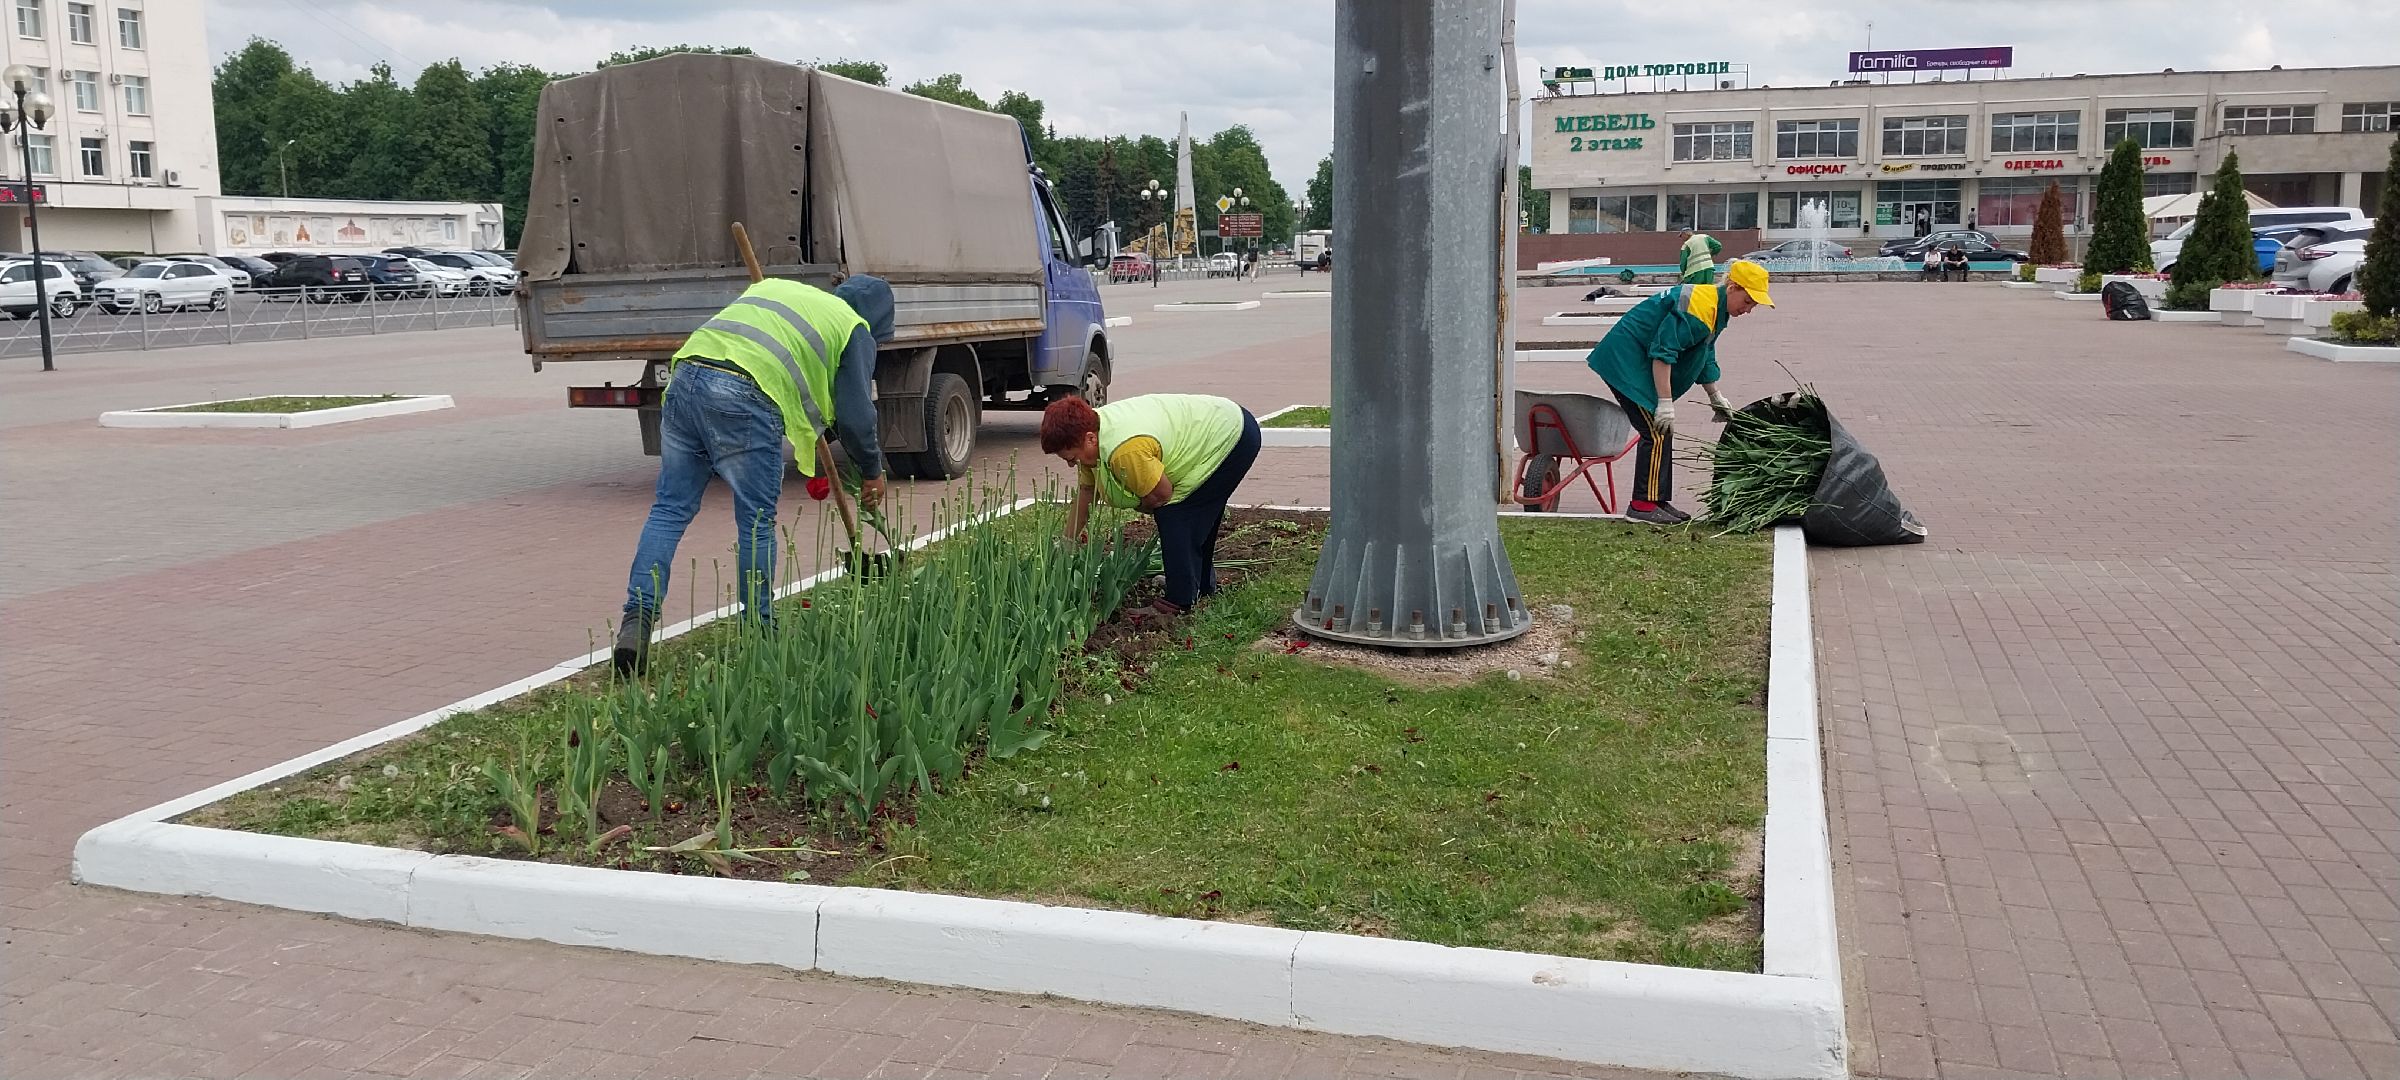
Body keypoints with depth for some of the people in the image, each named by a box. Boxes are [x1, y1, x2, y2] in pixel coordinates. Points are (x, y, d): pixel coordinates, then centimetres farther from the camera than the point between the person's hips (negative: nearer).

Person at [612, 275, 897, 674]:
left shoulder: (773, 286, 35)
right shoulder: (854, 329, 16)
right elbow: (855, 414, 12)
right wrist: (872, 470, 28)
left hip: (685, 375, 6)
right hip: (745, 399, -6)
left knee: (670, 510, 11)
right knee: (757, 523, 7)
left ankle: (636, 621, 2)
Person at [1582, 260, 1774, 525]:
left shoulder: (1716, 308, 12)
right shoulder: (1698, 305, -22)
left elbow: (1705, 356, 26)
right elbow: (1663, 353, -26)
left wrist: (1715, 397, 29)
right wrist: (1665, 402, -26)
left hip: (1637, 362, 11)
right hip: (1626, 360, -11)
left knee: (1660, 433, 12)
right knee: (1657, 432, -13)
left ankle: (1659, 501, 18)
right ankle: (1642, 504, -10)